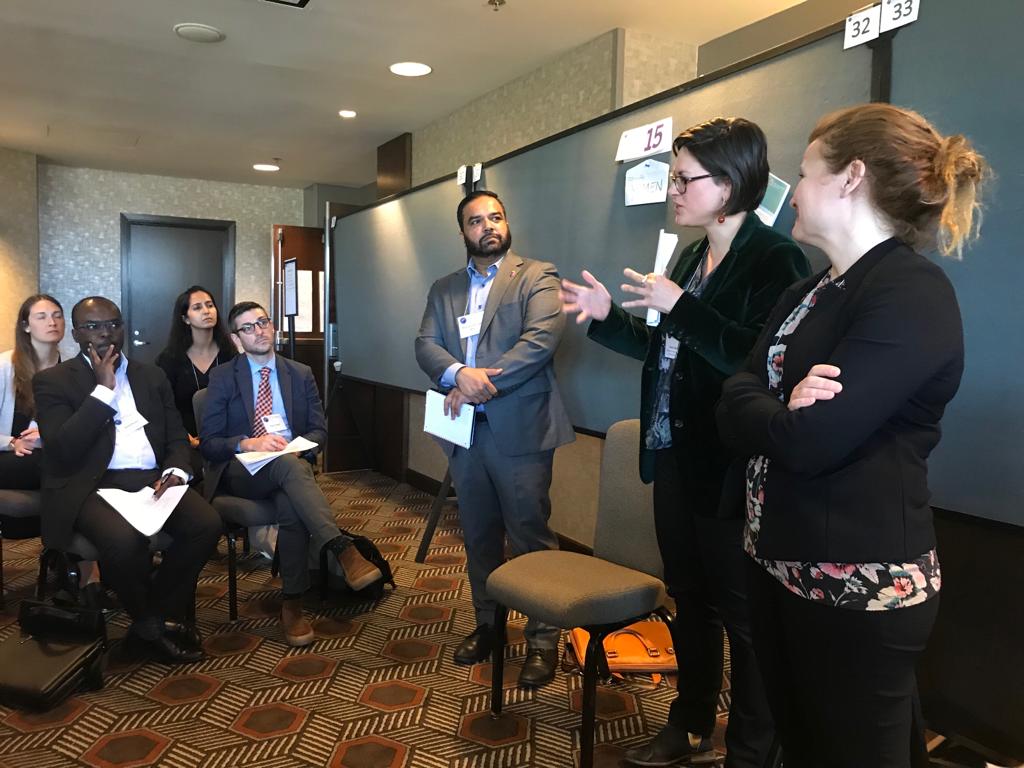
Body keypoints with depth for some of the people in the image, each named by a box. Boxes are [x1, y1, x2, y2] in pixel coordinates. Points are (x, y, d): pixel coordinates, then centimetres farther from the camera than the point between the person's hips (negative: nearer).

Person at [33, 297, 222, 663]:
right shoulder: (53, 381, 4)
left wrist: (175, 471, -7)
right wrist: (103, 388, -11)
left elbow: (177, 436, 16)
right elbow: (62, 451, -10)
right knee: (124, 539, -35)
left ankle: (154, 619, -2)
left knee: (207, 523, -23)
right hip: (92, 486, -4)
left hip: (151, 479, 4)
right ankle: (156, 623, -5)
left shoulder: (152, 375, 18)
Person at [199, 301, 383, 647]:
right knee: (288, 465, -38)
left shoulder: (301, 374, 14)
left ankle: (292, 603, -31)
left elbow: (319, 431, 12)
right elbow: (208, 442, 0)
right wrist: (250, 443, -20)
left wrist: (297, 447, -12)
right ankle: (342, 549, -48)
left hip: (291, 464, 2)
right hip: (241, 472, -2)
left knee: (291, 502, -36)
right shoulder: (222, 378, 7)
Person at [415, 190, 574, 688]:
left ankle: (543, 640, 15)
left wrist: (482, 383, -18)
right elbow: (426, 344, 2)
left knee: (530, 536, 0)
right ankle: (486, 624, 31)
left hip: (519, 429, -5)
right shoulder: (444, 289, 15)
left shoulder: (537, 277, 0)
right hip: (465, 430, 5)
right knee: (478, 535, 15)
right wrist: (459, 374, -20)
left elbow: (543, 337, -15)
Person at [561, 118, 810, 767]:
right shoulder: (692, 256, 11)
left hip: (729, 468, -8)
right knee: (689, 597, 20)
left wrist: (681, 306, -26)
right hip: (676, 457, 9)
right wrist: (607, 316, 5)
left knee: (741, 613, 8)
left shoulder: (775, 259, -15)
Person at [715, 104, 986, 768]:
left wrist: (755, 407, -7)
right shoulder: (809, 294, 11)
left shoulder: (913, 292, -18)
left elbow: (810, 440, -27)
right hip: (782, 565, 9)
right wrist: (782, 407, -18)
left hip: (860, 587, -8)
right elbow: (736, 406, 3)